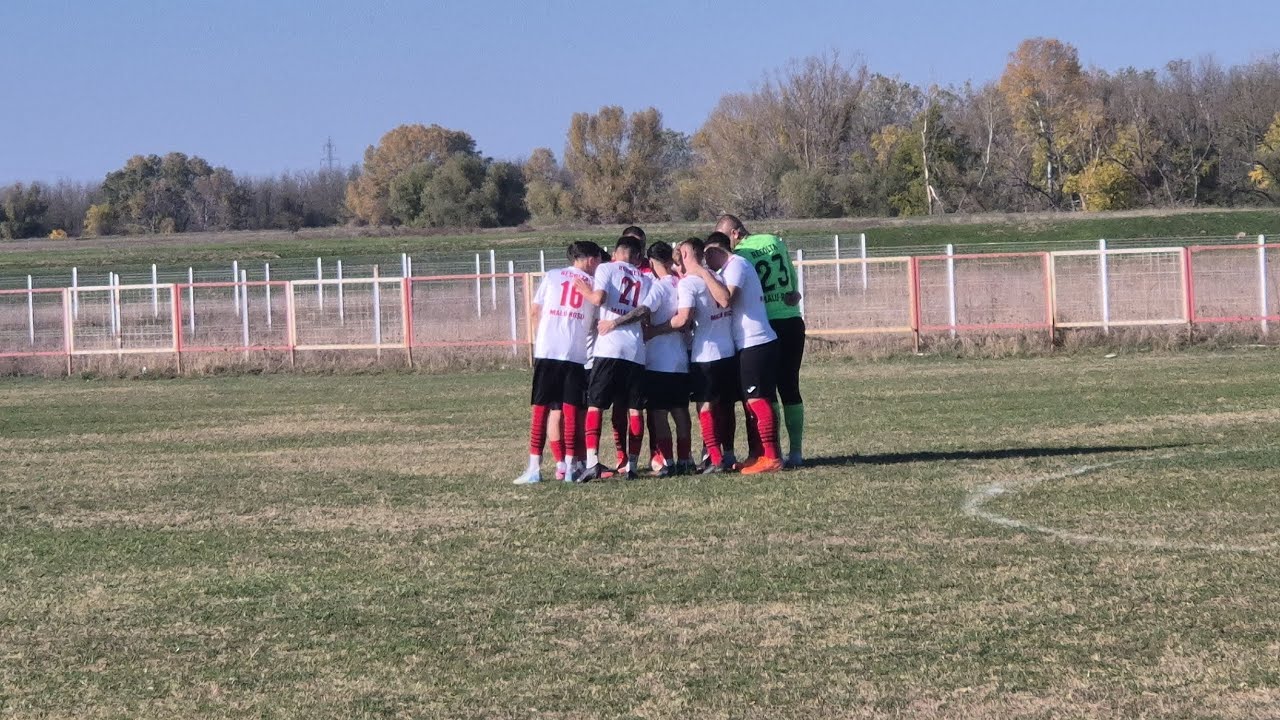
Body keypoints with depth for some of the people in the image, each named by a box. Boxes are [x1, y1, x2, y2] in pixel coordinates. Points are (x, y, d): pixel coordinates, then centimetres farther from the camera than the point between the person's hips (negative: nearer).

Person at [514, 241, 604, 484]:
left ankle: (534, 468, -1)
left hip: (547, 352, 0)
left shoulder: (552, 277, 11)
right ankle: (569, 467, 2)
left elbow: (534, 313, 9)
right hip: (577, 354, 0)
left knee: (540, 409, 3)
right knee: (571, 410, 5)